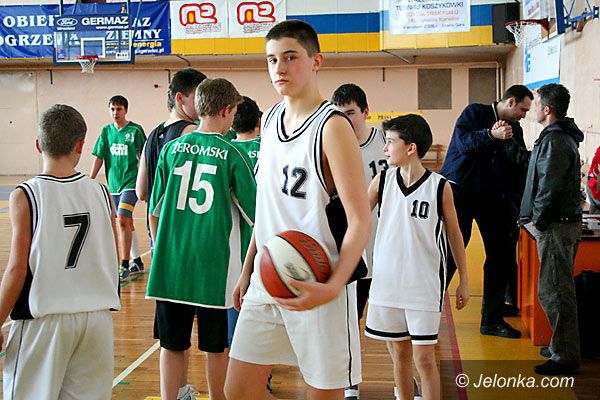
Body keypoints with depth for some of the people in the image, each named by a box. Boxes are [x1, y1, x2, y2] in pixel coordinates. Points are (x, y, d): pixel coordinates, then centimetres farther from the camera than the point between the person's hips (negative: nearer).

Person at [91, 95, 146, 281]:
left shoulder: (135, 130, -5)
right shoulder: (106, 131, 8)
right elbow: (99, 158, 7)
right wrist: (90, 181, 1)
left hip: (131, 182, -5)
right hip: (113, 184, 5)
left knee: (122, 220, -17)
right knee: (127, 223, 13)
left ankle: (125, 265, -10)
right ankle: (137, 262, 25)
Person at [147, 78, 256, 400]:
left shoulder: (171, 149, 3)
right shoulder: (231, 154, -6)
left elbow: (154, 212, 8)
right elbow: (255, 214, -1)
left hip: (171, 263, 3)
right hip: (212, 264, -2)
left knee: (172, 344, 12)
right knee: (216, 346, 13)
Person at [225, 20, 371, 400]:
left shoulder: (332, 125, -14)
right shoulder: (270, 119, 8)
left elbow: (361, 221, -17)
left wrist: (333, 287, -29)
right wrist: (248, 269, 17)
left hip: (318, 286, -7)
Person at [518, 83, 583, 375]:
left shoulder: (554, 140, -17)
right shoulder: (562, 136, 16)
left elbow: (549, 186, -20)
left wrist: (538, 220, -13)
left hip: (556, 225, -11)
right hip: (565, 220, 11)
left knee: (553, 291, -5)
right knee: (558, 289, 17)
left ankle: (565, 356, 3)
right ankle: (563, 347, 27)